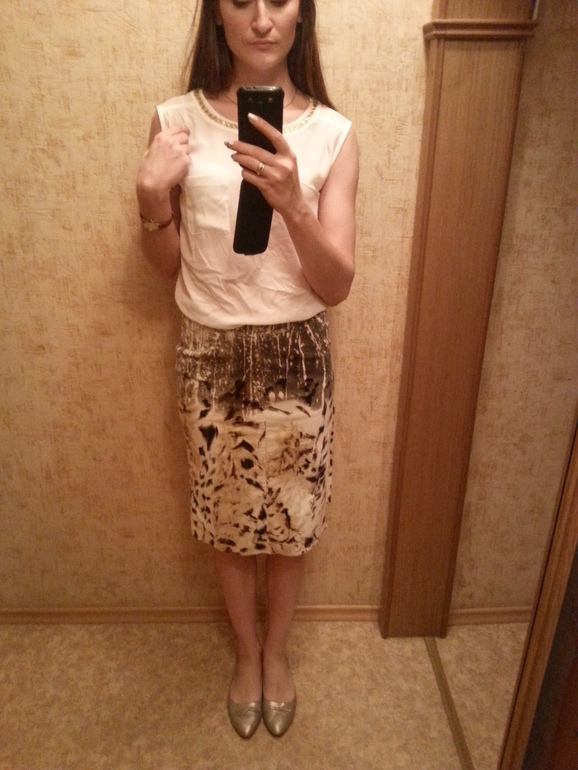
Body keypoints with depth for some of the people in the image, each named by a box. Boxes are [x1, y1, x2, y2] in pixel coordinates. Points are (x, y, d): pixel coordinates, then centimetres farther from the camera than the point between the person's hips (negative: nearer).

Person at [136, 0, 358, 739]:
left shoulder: (332, 133, -4)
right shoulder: (177, 121, -2)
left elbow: (337, 284, -10)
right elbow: (168, 266, 3)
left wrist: (292, 204, -25)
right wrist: (152, 199, -16)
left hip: (296, 355, 0)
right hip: (211, 354, 1)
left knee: (291, 520, 15)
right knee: (226, 520, 16)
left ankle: (276, 648, 45)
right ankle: (246, 649, 46)